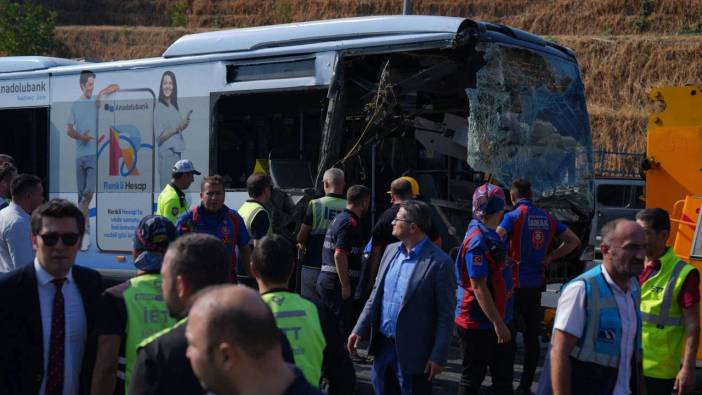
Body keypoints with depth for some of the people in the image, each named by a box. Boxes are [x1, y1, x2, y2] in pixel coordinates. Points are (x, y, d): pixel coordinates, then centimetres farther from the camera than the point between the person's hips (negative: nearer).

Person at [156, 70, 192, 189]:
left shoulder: (175, 107, 14)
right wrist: (177, 128, -19)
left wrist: (184, 125, 5)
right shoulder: (159, 107, -8)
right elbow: (160, 136, -13)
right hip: (166, 154, -8)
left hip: (177, 153, 8)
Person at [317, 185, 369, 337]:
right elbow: (339, 255, -24)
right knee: (342, 330, -7)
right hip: (337, 284, -10)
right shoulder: (350, 223, -15)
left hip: (326, 280, 10)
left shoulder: (339, 218, 16)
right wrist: (346, 286, -20)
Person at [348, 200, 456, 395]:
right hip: (383, 345, 7)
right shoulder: (391, 250, 7)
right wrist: (360, 329, 9)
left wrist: (438, 356, -14)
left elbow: (445, 314, -13)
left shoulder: (439, 262, -15)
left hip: (412, 353, -7)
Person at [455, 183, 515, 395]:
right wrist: (498, 323, -23)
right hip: (478, 324, -9)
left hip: (498, 320, 9)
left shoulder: (491, 235, 8)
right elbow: (478, 287, -24)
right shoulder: (477, 241, -22)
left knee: (503, 376, 16)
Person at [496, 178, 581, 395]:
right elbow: (573, 241, 13)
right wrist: (550, 257, 9)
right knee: (532, 336, 10)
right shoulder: (547, 218, 8)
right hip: (536, 284, 5)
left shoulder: (513, 216, -10)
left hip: (514, 283, -5)